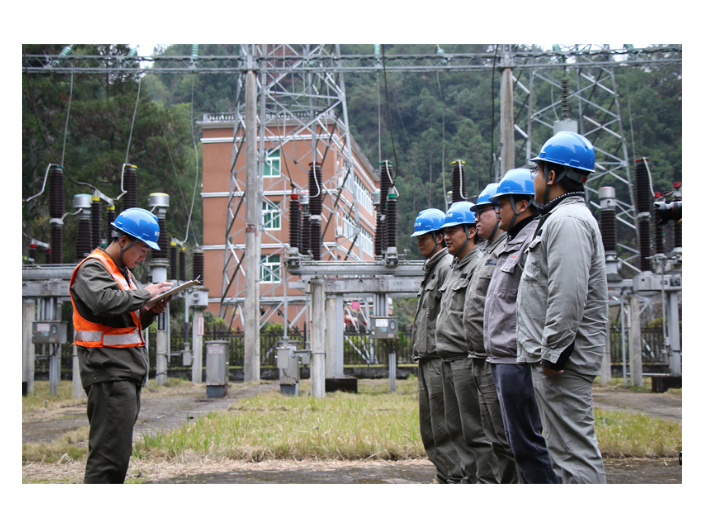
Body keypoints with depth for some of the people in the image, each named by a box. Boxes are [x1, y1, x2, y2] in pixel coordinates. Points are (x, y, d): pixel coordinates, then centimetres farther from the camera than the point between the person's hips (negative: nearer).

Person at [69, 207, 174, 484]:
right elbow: (105, 303, -28)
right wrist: (144, 294, -16)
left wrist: (150, 312, 7)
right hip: (109, 371, -10)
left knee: (120, 450, 11)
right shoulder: (92, 268, -7)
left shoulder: (123, 271, 24)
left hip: (128, 372, 10)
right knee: (110, 450, -13)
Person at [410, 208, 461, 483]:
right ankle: (445, 475, 18)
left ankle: (456, 476, -3)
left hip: (440, 358, -10)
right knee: (429, 426, 12)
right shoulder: (431, 267, 22)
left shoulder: (448, 266, -9)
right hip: (427, 359, 10)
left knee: (443, 423, -8)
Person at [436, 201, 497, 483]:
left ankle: (487, 478, -3)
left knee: (476, 430, -8)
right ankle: (470, 478, 22)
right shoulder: (455, 267, 20)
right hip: (449, 362, 10)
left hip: (467, 361, -10)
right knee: (457, 428, 14)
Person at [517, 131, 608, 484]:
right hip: (555, 357, 11)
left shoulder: (567, 220, -14)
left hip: (562, 361, -11)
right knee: (567, 448, 13)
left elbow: (568, 296, -23)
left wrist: (552, 354, -20)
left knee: (574, 450, -9)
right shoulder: (562, 218, 20)